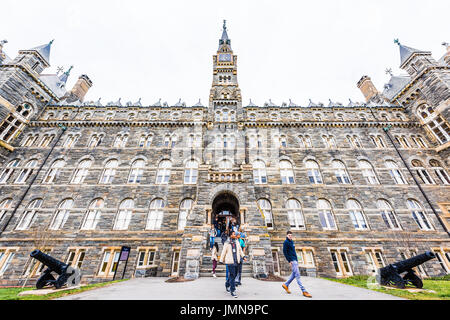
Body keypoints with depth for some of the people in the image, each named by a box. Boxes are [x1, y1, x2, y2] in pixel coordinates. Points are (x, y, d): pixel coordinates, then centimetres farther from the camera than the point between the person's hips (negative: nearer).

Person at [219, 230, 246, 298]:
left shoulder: (237, 243, 7)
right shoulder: (227, 244, -9)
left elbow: (240, 250, 17)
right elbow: (223, 252, -2)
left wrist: (243, 257, 7)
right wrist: (222, 260, 4)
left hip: (236, 261, 6)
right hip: (230, 262, -6)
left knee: (234, 275, 15)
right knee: (232, 276, -6)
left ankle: (227, 285, 38)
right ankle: (233, 291, 7)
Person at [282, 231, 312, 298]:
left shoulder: (291, 242, 16)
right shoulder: (286, 242, -9)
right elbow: (284, 252, -14)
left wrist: (296, 260, 15)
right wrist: (289, 261, -16)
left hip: (295, 260, 9)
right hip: (292, 260, -9)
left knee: (294, 274, 12)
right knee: (297, 275, -8)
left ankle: (285, 284, 24)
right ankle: (304, 291, -4)